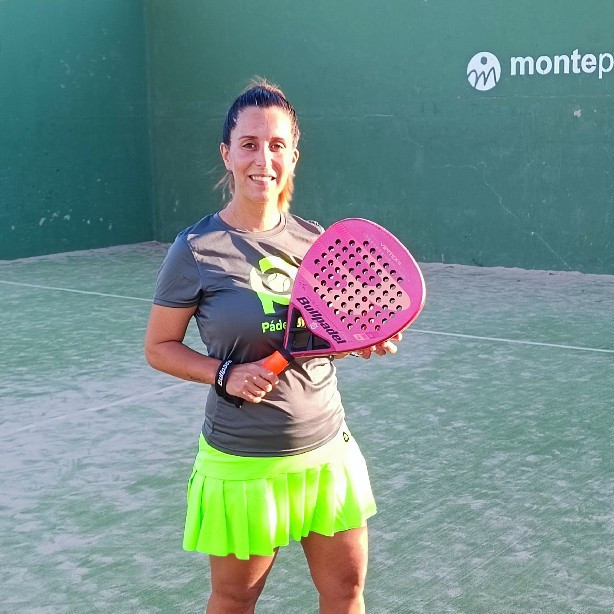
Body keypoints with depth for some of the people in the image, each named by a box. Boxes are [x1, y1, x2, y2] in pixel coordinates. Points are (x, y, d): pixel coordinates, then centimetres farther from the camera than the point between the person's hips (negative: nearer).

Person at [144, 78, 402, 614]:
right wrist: (225, 374, -19)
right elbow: (159, 347, -4)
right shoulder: (197, 249, -12)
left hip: (328, 452, 4)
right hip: (242, 464, -4)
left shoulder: (314, 239, 1)